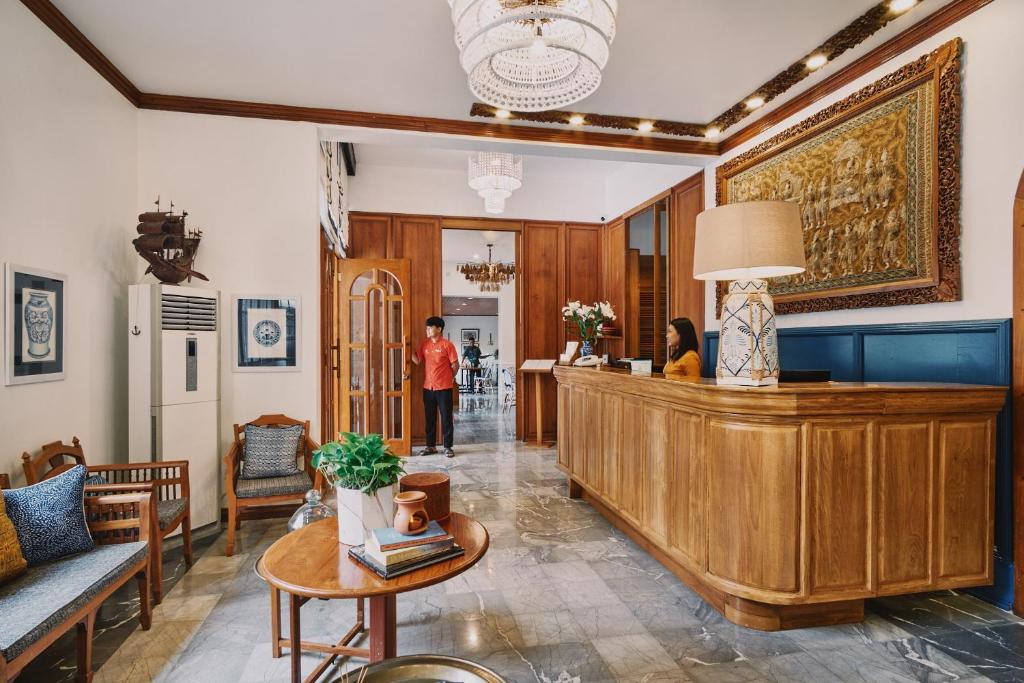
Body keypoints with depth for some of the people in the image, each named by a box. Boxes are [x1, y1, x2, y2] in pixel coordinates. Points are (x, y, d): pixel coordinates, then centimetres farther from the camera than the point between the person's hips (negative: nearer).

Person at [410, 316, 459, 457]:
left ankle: (448, 447, 12)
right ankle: (430, 446, 22)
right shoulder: (424, 344, 8)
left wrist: (450, 378, 5)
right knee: (430, 418, 12)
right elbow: (417, 361, 3)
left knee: (446, 418, 3)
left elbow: (455, 365, -5)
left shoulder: (447, 345, -8)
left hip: (444, 388, -5)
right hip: (428, 387, 5)